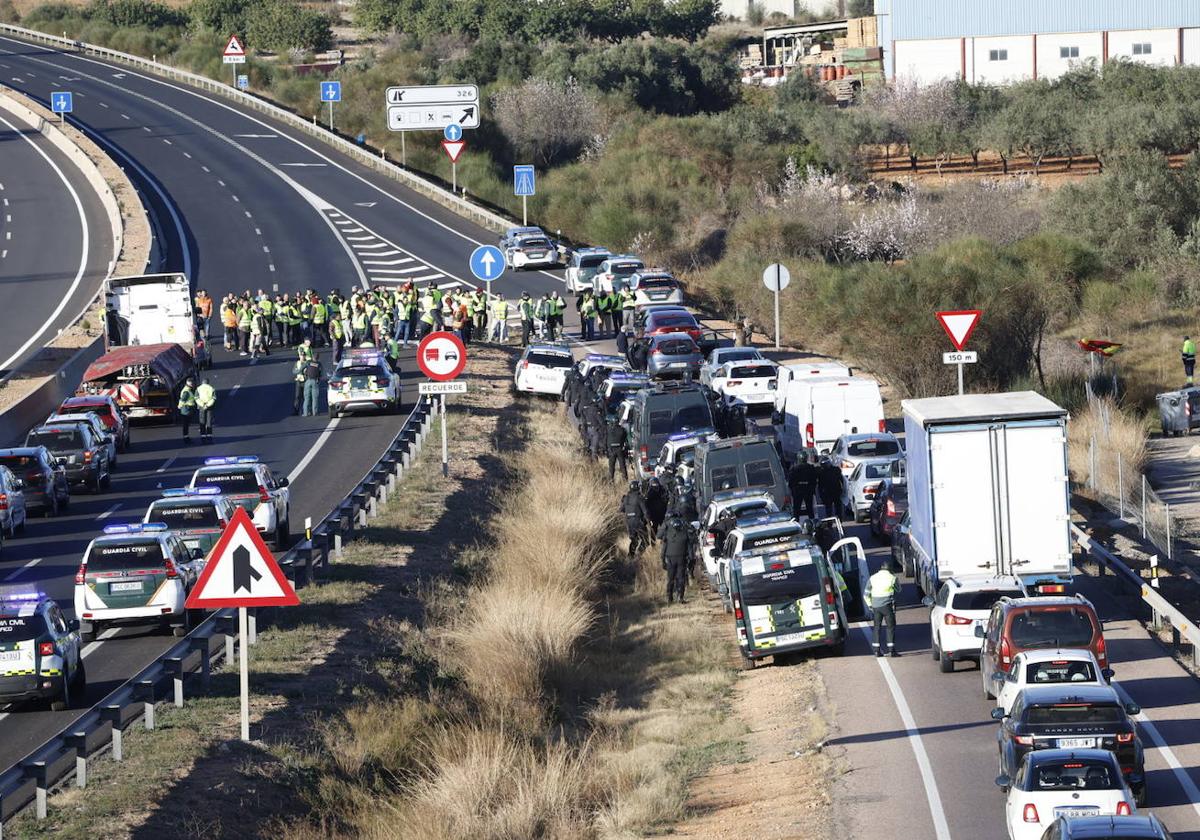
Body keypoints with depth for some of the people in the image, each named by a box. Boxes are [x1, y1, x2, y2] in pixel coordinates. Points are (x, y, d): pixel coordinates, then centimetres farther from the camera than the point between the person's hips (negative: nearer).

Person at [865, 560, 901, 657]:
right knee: (891, 627, 3)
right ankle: (891, 650, -2)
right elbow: (898, 591, 10)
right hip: (887, 605, -3)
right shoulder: (892, 578, -6)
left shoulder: (872, 578, 4)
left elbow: (866, 594, 6)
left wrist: (870, 605, 16)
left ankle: (877, 649, 10)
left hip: (876, 606, 3)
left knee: (877, 627, 11)